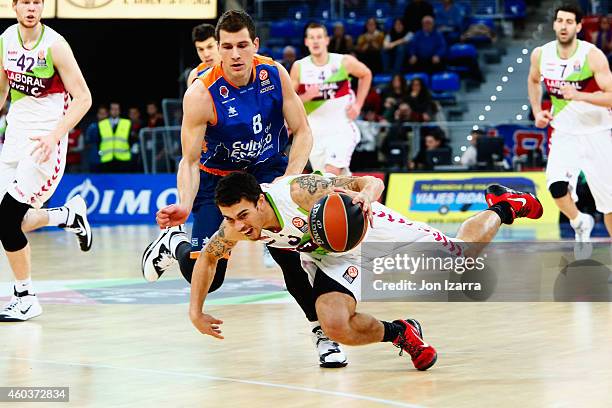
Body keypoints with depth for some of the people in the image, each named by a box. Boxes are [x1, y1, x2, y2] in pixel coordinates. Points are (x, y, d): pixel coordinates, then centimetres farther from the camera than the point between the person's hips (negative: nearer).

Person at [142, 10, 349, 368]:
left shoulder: (274, 74, -15)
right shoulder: (201, 94, -24)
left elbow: (302, 132, -6)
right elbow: (190, 160, -19)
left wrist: (289, 179, -22)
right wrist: (185, 207, -36)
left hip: (267, 168, 1)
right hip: (217, 177, -1)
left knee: (288, 248, -23)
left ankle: (323, 329, -9)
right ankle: (174, 242, 28)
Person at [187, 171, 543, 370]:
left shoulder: (298, 192, -39)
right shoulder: (235, 226, -24)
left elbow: (373, 182, -35)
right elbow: (208, 257, -1)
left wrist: (365, 197, -57)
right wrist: (196, 310, -9)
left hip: (369, 230, -4)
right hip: (332, 261, 4)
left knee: (461, 258, 8)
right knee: (336, 328, -21)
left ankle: (502, 207, 40)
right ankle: (400, 334, 11)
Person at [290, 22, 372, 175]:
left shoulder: (344, 62, -7)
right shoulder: (299, 67, -4)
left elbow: (366, 74, 13)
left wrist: (358, 105, 4)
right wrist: (305, 97, -19)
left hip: (342, 128, -3)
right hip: (315, 132, 3)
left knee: (332, 171, -23)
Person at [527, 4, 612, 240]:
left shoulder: (592, 55, -17)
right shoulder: (541, 54, -4)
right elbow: (533, 81, 19)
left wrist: (579, 95, -33)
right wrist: (537, 112, 7)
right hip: (564, 132, 2)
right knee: (556, 185, -22)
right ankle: (579, 223, 10)